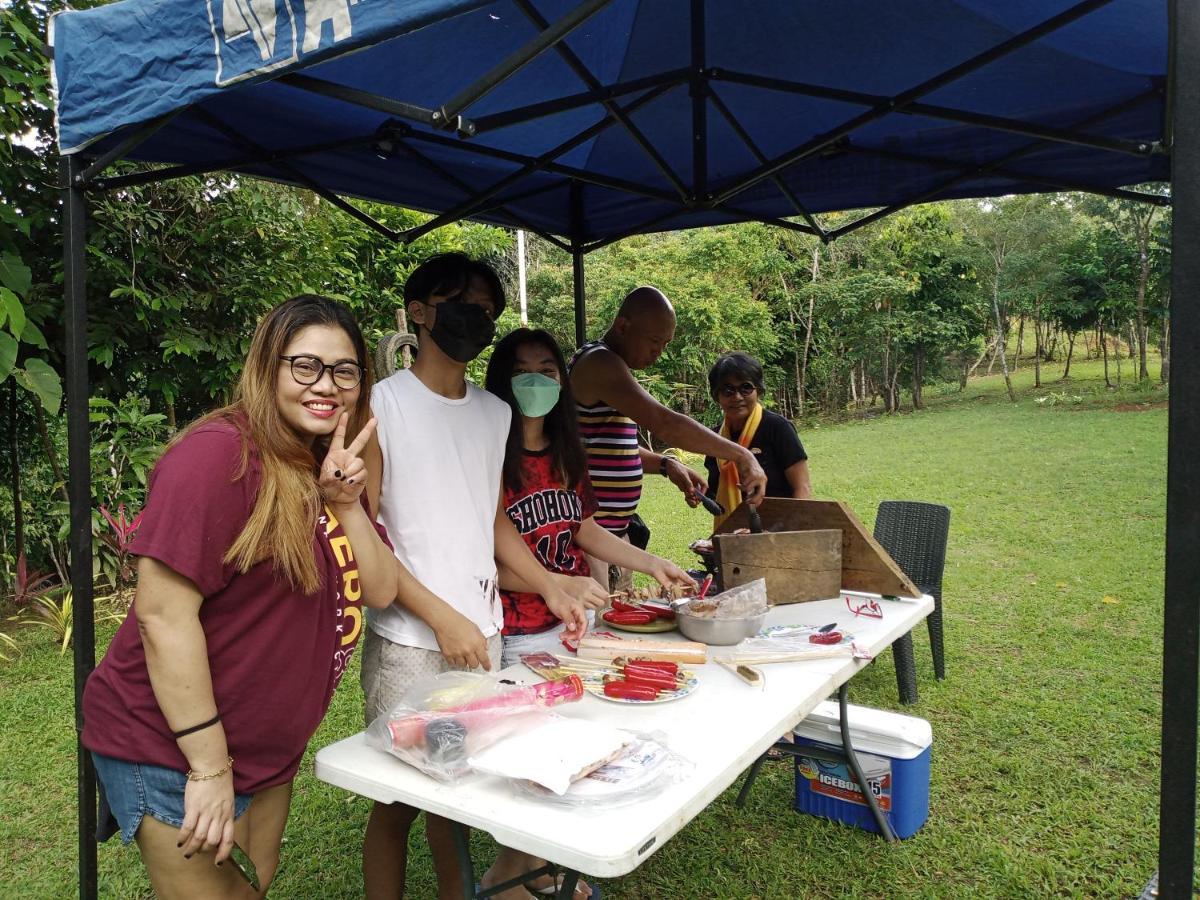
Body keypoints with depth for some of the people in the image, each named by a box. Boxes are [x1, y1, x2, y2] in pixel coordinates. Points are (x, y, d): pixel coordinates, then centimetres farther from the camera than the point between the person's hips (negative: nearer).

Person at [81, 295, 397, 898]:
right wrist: (210, 767, -21)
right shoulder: (221, 454, -21)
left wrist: (346, 504, -17)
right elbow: (163, 615, -25)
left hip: (270, 754, 8)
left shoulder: (332, 472, 5)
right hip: (172, 753, -8)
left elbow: (380, 592, -1)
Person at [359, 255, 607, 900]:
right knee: (398, 797, 8)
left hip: (483, 634, 5)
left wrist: (552, 589, 6)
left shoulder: (495, 412, 9)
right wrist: (443, 618, -16)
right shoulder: (382, 405, -9)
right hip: (408, 643, -5)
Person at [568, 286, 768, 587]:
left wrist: (666, 465, 6)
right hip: (588, 532, -10)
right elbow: (663, 423, -27)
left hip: (615, 528, 10)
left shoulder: (609, 365, 16)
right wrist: (741, 456, -23)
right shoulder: (599, 363, -16)